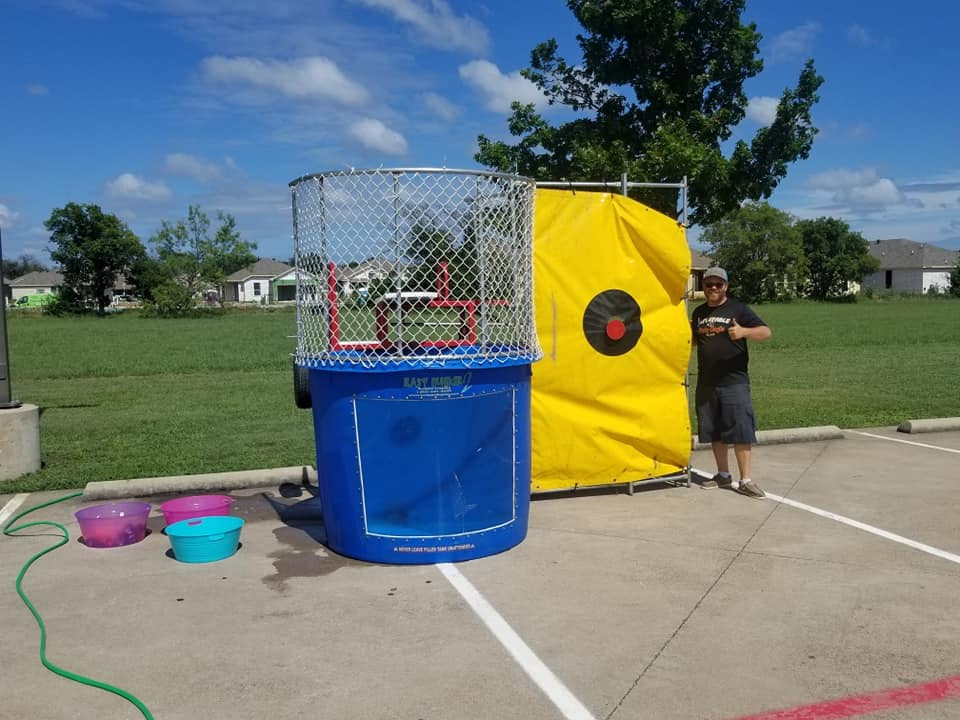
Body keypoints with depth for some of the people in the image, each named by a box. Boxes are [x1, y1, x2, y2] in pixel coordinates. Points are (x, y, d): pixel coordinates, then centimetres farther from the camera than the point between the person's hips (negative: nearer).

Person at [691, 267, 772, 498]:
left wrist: (744, 331, -28)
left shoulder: (738, 309, -2)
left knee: (740, 430, -5)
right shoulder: (699, 312, 13)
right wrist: (688, 330, 7)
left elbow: (766, 332, -9)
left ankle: (745, 480, 1)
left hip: (734, 381, -5)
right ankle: (723, 475, 23)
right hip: (706, 382, 5)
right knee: (714, 431, 11)